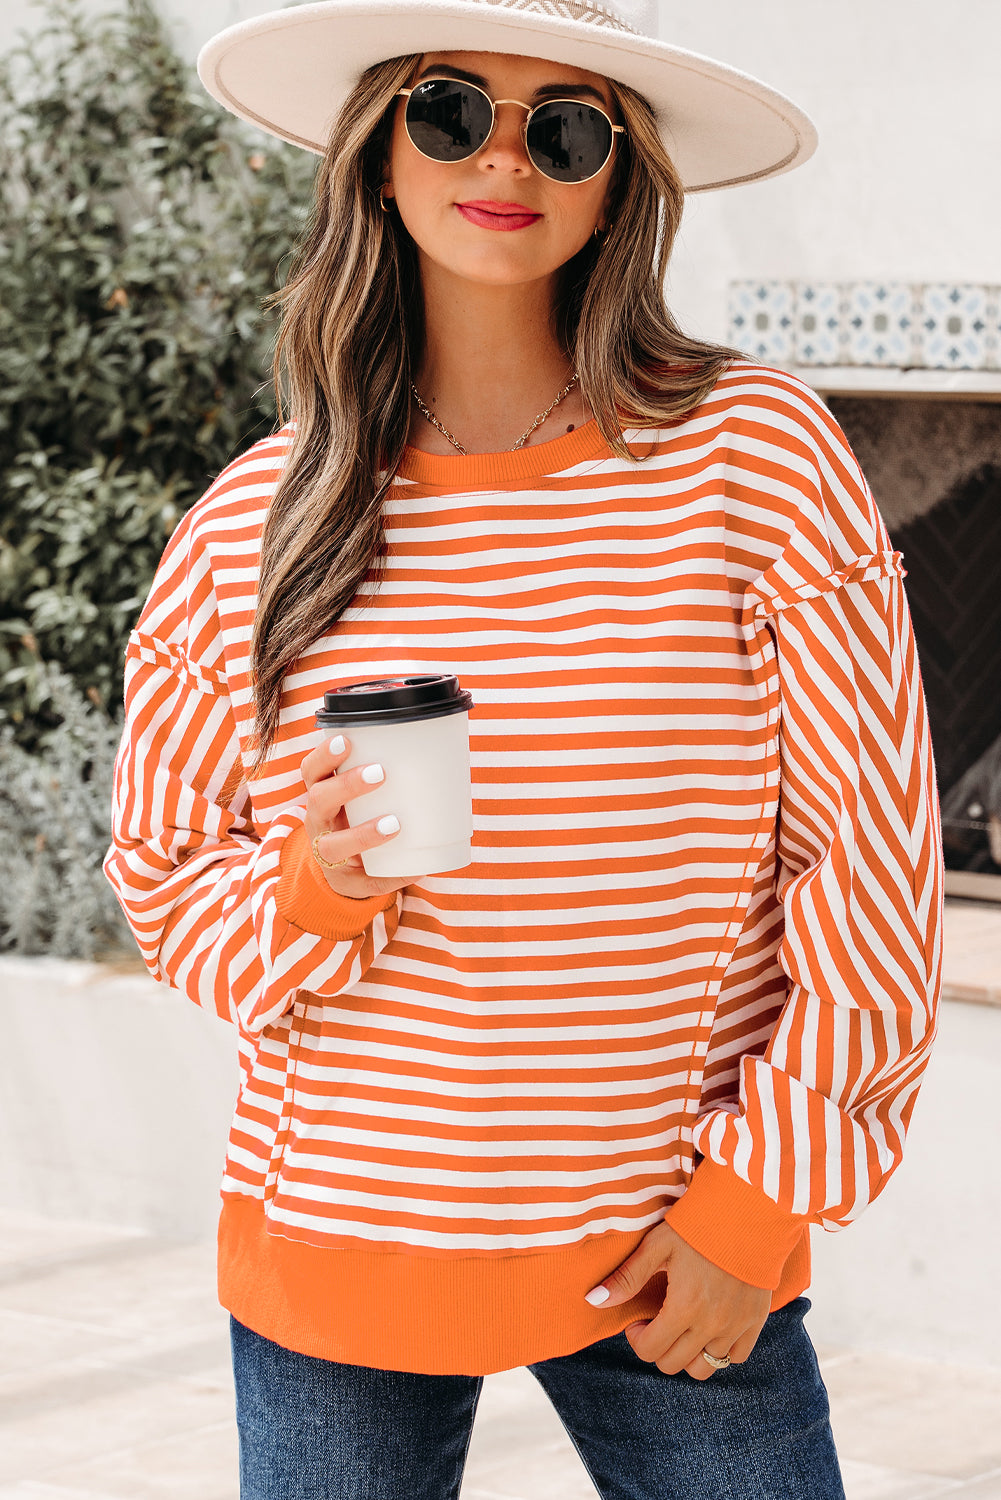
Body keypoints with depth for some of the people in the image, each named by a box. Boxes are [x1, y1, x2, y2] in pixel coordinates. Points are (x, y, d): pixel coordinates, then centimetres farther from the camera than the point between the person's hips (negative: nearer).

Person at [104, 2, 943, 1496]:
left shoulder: (756, 456, -7)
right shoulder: (251, 526, -1)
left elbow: (869, 853, -4)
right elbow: (166, 881, 9)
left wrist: (761, 1195, -6)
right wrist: (314, 891, -13)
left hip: (677, 1262, -1)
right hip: (333, 1258, 1)